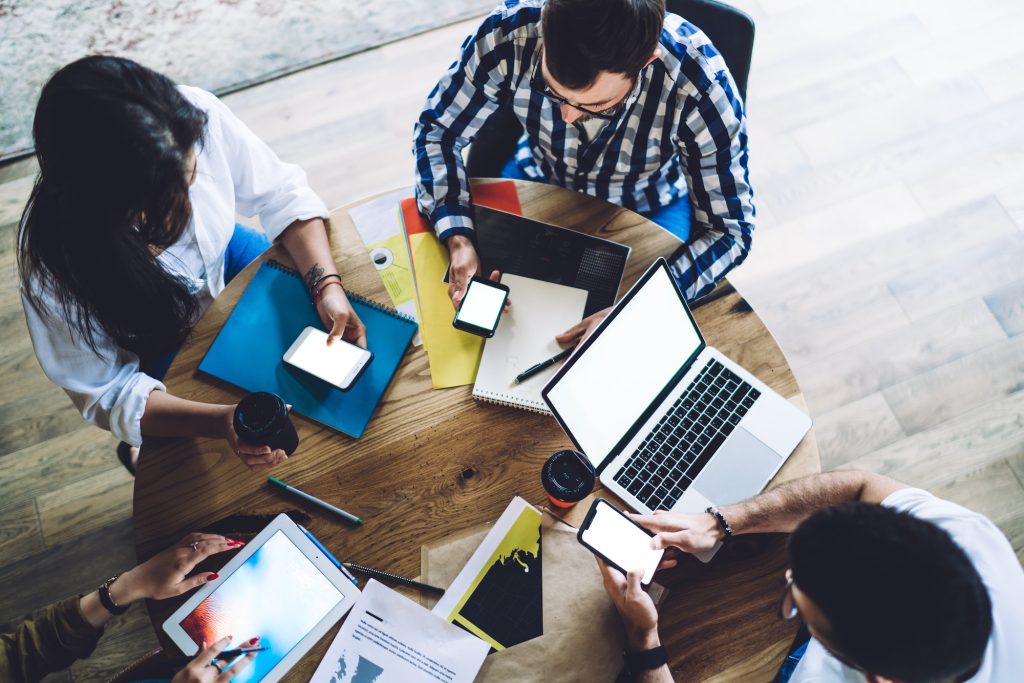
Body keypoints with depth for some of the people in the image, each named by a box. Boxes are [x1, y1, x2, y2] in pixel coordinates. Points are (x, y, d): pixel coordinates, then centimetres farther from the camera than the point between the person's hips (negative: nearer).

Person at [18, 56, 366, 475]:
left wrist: (327, 284, -31)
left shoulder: (198, 116, -33)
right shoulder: (54, 260, -36)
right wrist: (222, 422, -41)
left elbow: (282, 195, -17)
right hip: (157, 350, -3)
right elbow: (106, 392, -25)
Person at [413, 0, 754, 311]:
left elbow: (729, 230, -24)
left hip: (645, 209, 0)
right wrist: (458, 241, -31)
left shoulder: (701, 86, -35)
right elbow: (436, 129, -15)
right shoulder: (508, 35, -31)